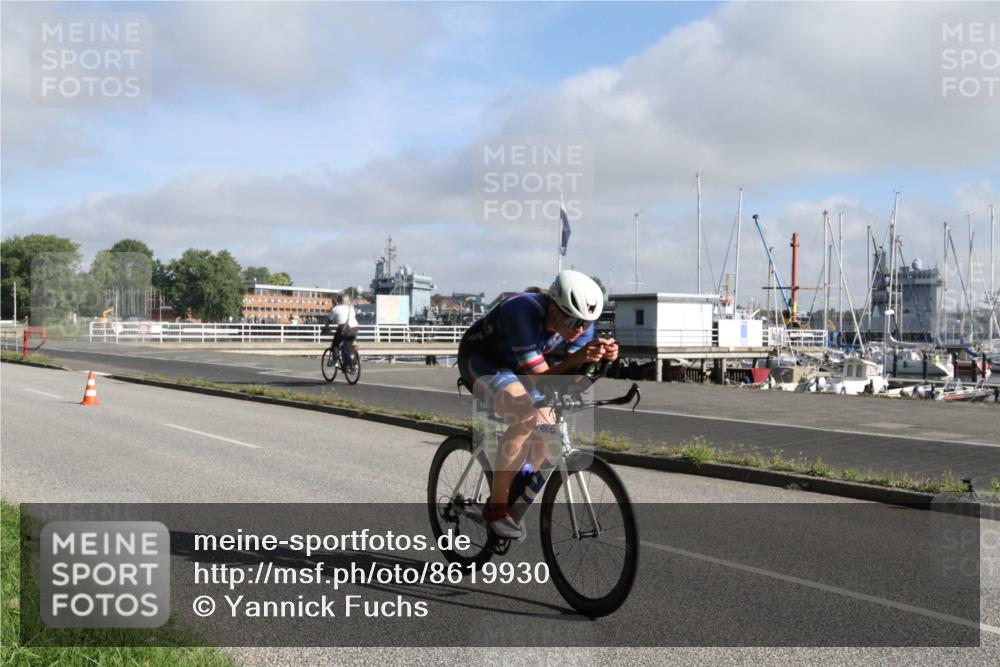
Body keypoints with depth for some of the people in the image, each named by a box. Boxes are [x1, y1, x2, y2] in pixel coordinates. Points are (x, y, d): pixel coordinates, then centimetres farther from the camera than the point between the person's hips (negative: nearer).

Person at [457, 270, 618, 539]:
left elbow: (573, 375, -16)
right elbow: (541, 379, -35)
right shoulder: (524, 313, -37)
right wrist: (578, 357, -50)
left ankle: (514, 499, 13)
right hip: (480, 360, -7)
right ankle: (497, 507, -18)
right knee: (526, 418, -30)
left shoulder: (581, 318, -18)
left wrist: (602, 357, -36)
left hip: (516, 365, 7)